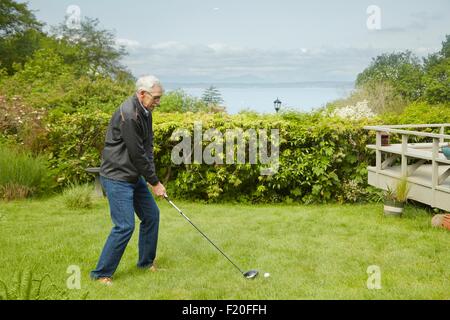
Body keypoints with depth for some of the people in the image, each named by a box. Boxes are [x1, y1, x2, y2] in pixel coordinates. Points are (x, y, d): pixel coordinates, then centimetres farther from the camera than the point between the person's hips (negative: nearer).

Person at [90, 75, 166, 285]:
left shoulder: (145, 112, 7)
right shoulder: (128, 115, -23)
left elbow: (147, 148, 11)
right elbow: (137, 154, -21)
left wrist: (151, 178, 0)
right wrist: (155, 182, -12)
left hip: (134, 176, 10)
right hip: (117, 177, -10)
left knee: (151, 215, 14)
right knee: (125, 226, -12)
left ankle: (146, 262, 30)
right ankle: (101, 273, 1)